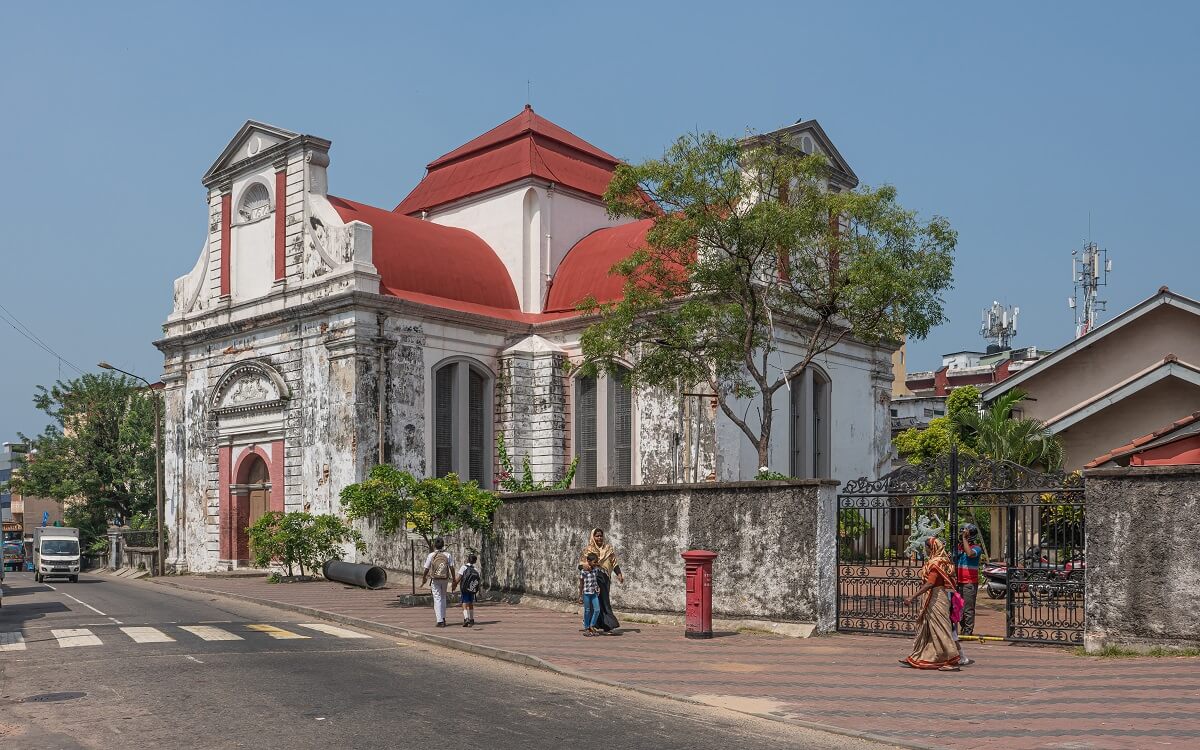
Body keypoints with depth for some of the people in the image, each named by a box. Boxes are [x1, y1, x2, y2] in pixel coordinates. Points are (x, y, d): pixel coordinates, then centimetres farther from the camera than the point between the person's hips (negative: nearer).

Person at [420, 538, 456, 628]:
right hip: (445, 579, 2)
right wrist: (454, 580, 3)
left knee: (437, 599, 0)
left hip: (435, 580, -2)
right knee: (443, 597, 21)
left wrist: (423, 578, 13)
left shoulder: (431, 555, -6)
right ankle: (443, 618, 22)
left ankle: (440, 621, -5)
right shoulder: (448, 555, -2)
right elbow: (452, 568, -5)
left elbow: (426, 569, -3)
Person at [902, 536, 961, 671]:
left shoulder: (936, 563, -18)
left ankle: (952, 661, -3)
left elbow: (930, 584, -25)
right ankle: (916, 658, 22)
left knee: (941, 629, -6)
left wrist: (914, 596, -25)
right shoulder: (942, 561, 12)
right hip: (934, 600, 11)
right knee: (925, 629, 15)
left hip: (936, 598, -11)